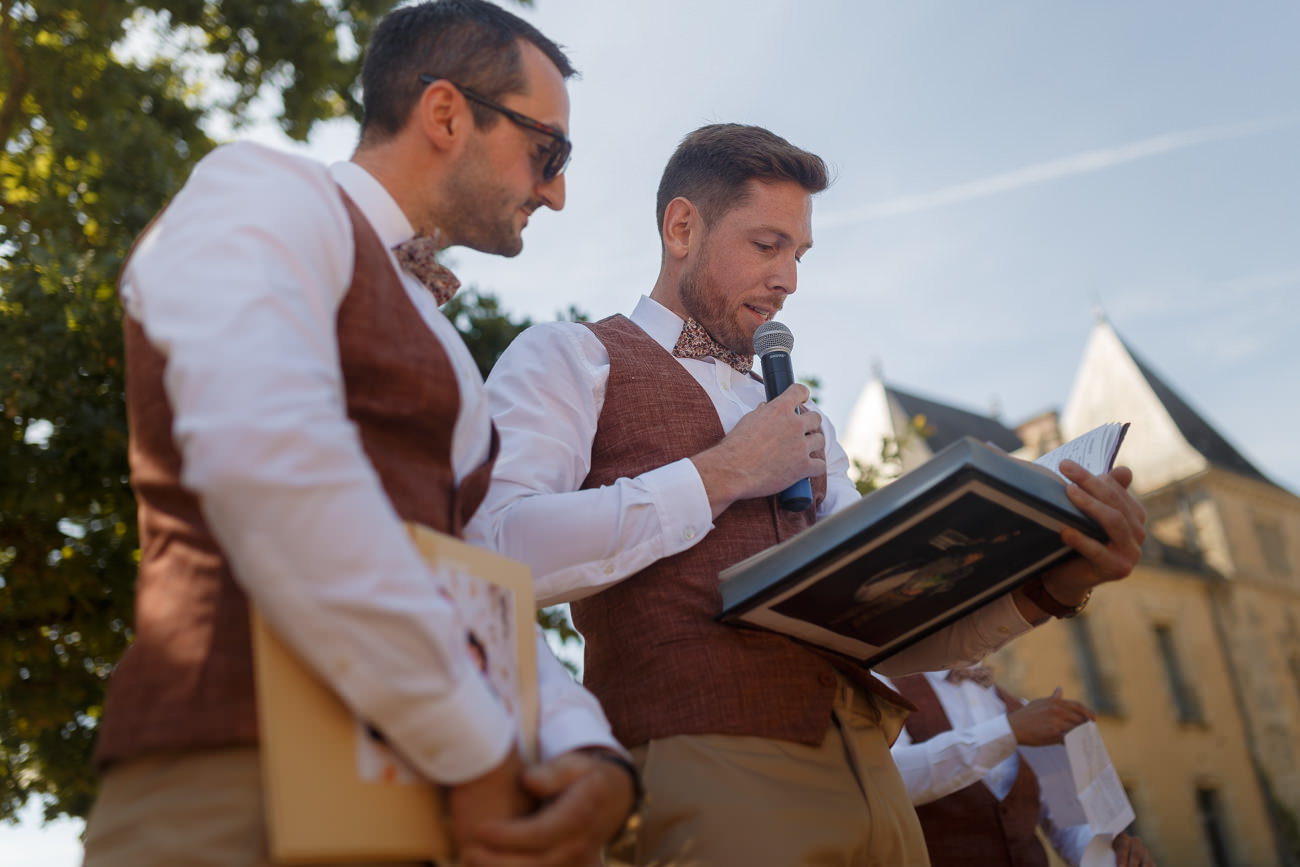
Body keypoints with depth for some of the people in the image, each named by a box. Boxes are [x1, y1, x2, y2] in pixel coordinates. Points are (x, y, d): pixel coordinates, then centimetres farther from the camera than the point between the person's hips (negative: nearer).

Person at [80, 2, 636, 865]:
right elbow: (261, 454, -21)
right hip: (238, 790, -7)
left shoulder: (441, 358, 22)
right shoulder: (260, 189, -2)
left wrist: (589, 751, -6)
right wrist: (481, 753, -19)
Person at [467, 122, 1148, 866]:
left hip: (868, 776, 6)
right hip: (704, 772, -6)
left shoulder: (800, 421, 22)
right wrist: (722, 474, -8)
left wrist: (1044, 586, 0)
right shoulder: (567, 359, 3)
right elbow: (498, 556, -15)